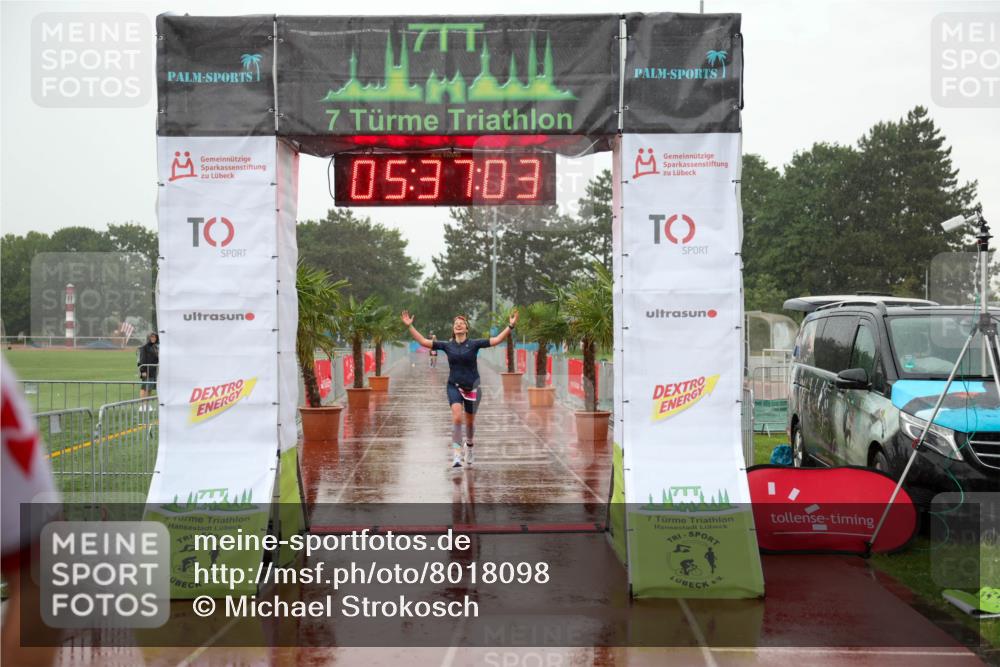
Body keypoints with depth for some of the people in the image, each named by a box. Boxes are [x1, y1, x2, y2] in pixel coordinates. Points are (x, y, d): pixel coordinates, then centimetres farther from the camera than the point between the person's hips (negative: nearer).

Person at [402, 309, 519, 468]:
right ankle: (456, 455, -22)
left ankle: (469, 445, 45)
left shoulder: (474, 344, -4)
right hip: (454, 386, 0)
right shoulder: (447, 345, 0)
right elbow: (423, 341, -1)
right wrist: (410, 326, -6)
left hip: (472, 387, 0)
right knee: (457, 417, -22)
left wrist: (511, 326, -21)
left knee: (470, 422, 13)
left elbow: (497, 340, -11)